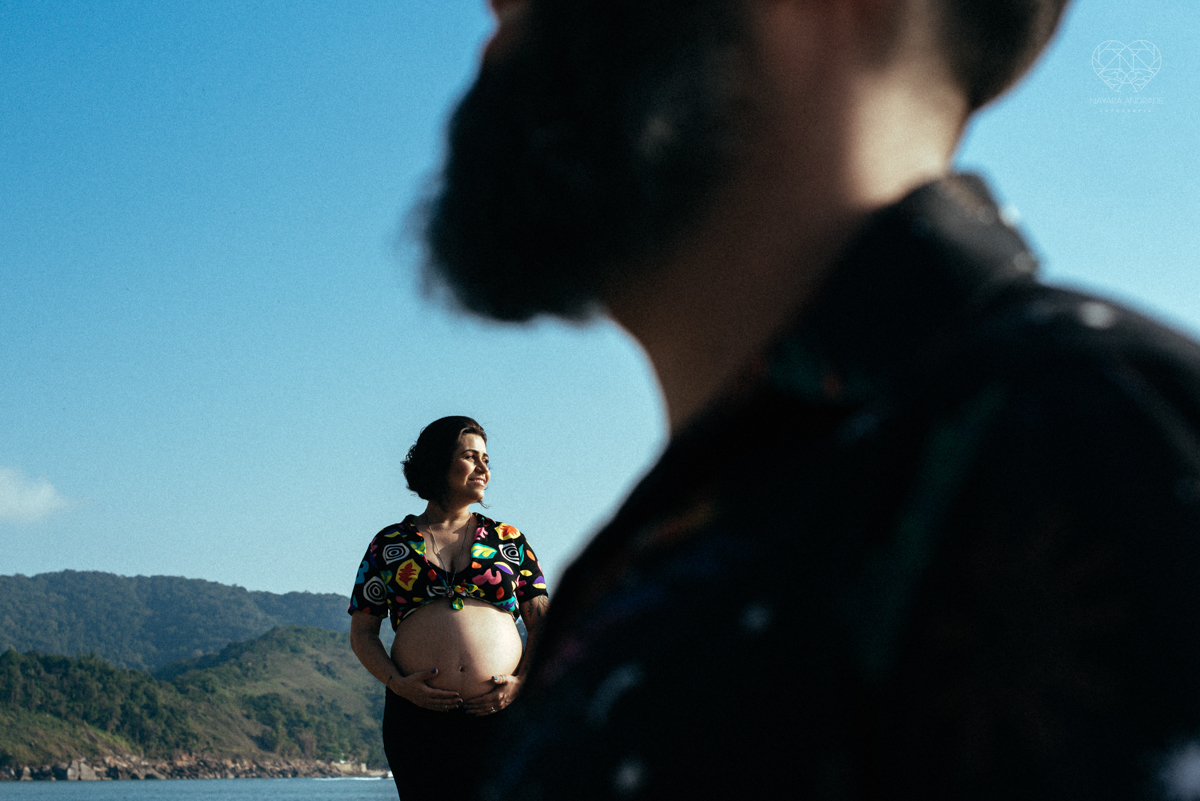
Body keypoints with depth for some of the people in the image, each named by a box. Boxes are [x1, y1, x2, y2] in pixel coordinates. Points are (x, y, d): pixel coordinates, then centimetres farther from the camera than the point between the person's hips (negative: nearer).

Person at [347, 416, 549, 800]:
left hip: (499, 716, 0)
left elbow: (543, 624, 11)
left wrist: (523, 682, -6)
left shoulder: (508, 541, 14)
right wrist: (397, 683, -5)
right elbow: (362, 631, 11)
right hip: (418, 718, 0)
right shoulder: (390, 544, 12)